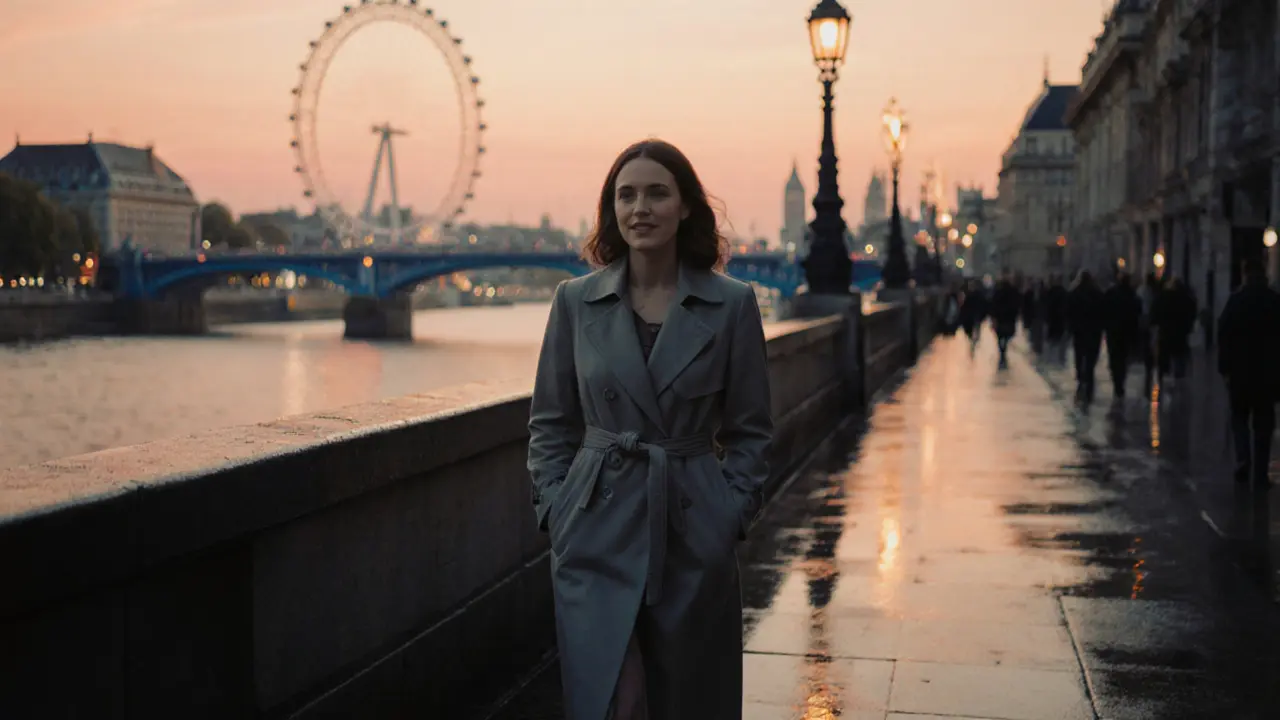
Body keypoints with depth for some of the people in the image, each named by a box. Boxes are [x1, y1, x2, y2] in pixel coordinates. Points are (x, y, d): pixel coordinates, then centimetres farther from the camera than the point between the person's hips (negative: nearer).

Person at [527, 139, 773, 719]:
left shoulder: (732, 304, -1)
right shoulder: (575, 300, 2)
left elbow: (750, 431, 4)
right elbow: (550, 423, 8)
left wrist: (729, 514, -4)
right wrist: (556, 512, -1)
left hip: (694, 538, 0)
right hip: (597, 535, 0)